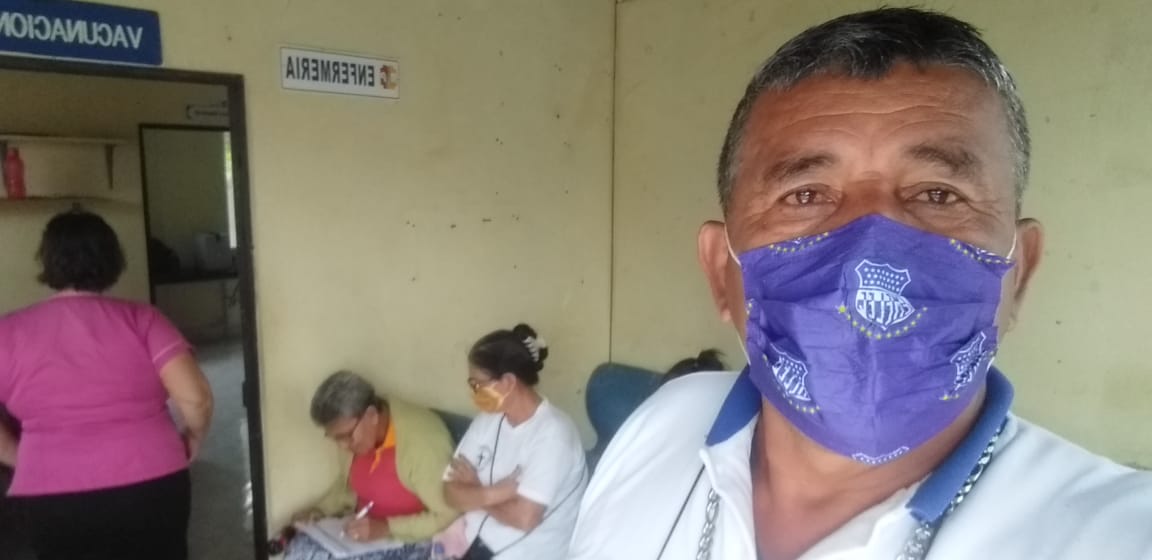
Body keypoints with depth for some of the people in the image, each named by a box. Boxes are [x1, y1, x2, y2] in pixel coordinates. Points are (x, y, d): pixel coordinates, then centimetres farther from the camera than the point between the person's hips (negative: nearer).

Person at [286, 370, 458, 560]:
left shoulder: (420, 440, -27)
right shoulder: (362, 432, -2)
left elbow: (448, 517, -25)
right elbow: (349, 482, 18)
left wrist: (387, 528, -28)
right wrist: (321, 509, 2)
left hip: (412, 542, -8)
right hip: (371, 535, 8)